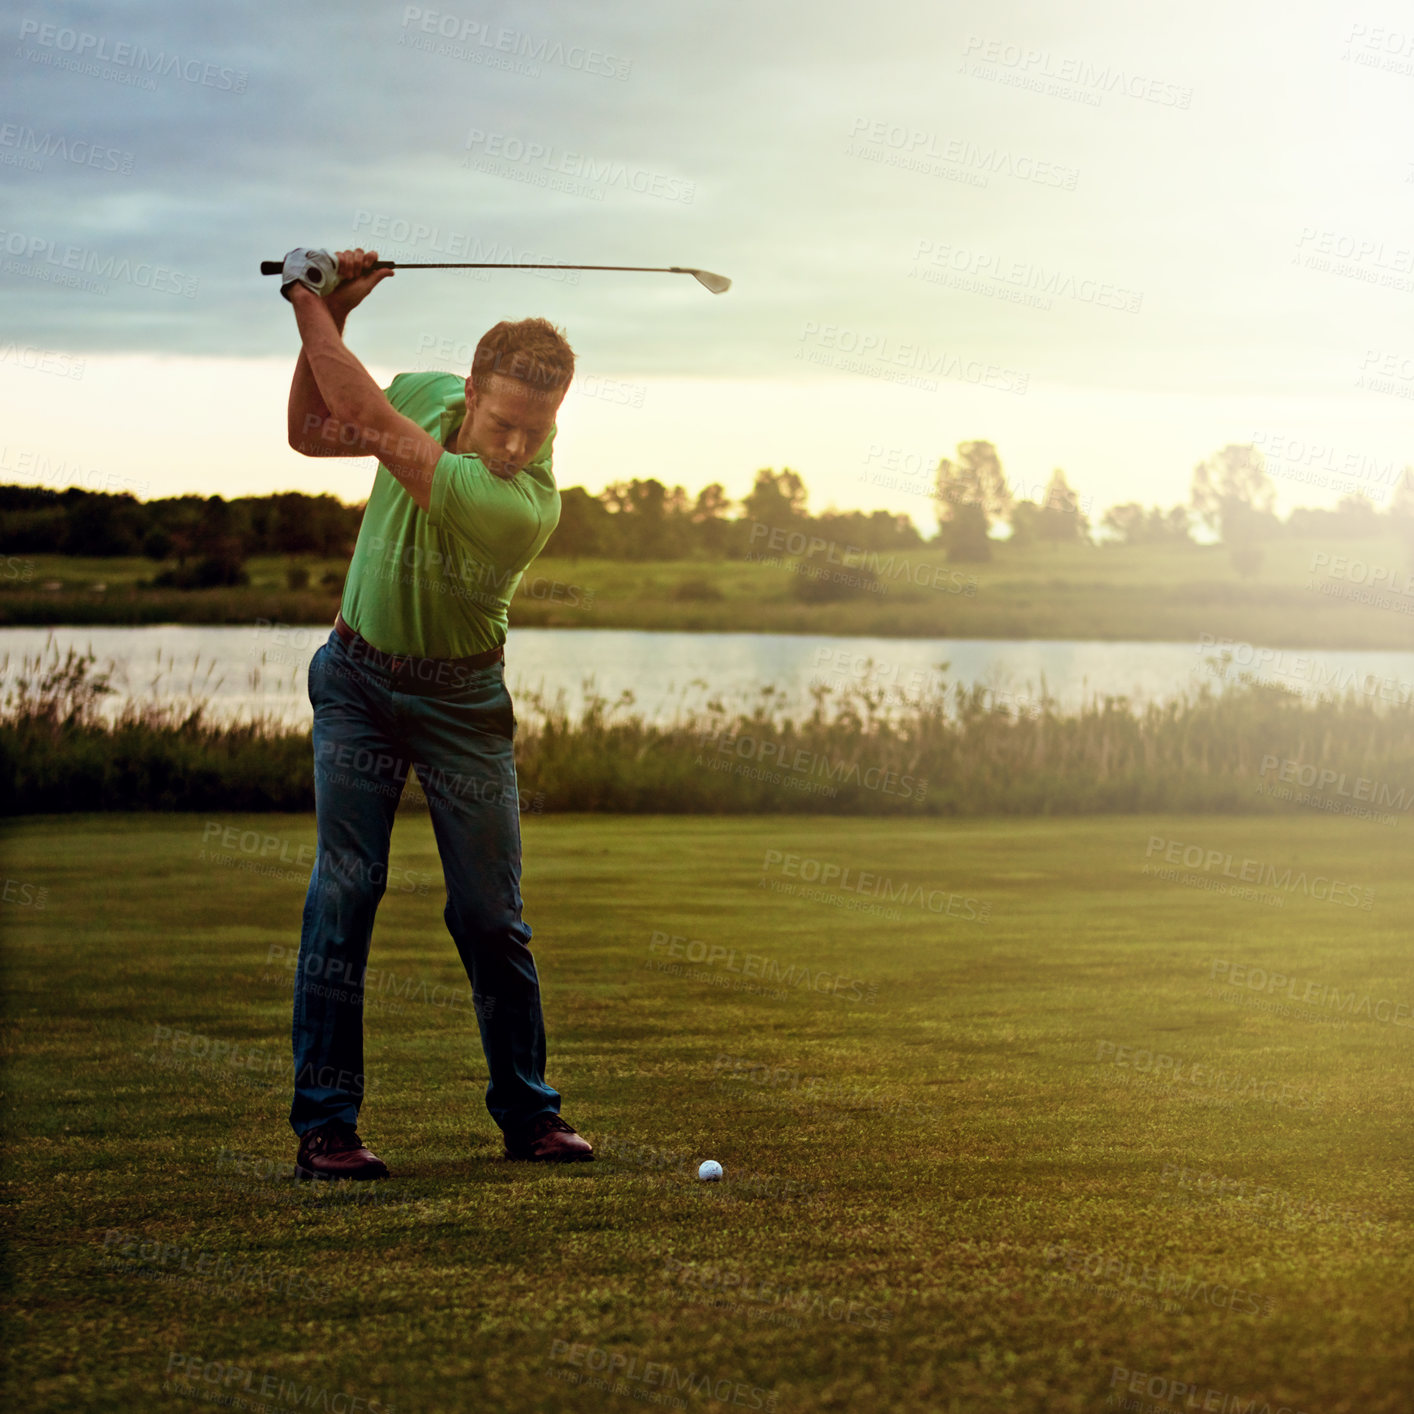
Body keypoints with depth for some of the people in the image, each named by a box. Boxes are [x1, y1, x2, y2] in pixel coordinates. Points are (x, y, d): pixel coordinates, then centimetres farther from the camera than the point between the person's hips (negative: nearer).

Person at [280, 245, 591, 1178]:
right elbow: (312, 433, 5)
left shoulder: (527, 506, -28)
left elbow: (377, 428, -31)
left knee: (490, 914, 0)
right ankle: (326, 1123, -6)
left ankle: (527, 1111, 16)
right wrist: (331, 320, -9)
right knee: (345, 890, -7)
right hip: (358, 674, 3)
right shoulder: (430, 396, -10)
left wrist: (312, 308, -22)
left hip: (461, 697, -2)